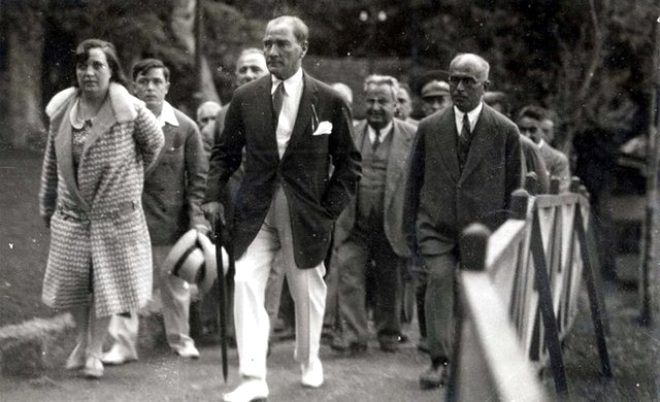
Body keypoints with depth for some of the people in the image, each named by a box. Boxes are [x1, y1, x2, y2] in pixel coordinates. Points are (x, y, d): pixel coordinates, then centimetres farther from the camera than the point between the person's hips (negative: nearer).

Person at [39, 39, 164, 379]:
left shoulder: (129, 111, -16)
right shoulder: (61, 111, -4)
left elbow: (153, 144, 3)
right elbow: (52, 162, 7)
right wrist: (46, 205, 14)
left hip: (116, 213, -3)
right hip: (71, 212, 3)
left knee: (107, 281, 4)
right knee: (71, 281, 8)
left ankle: (95, 351, 20)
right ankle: (82, 340, 33)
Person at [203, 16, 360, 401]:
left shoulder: (329, 101, -4)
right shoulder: (246, 98, 1)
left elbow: (348, 163, 3)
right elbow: (226, 152, 11)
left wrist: (330, 210, -5)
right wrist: (214, 195, -3)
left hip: (306, 214, -1)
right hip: (256, 211, 1)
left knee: (308, 290, 12)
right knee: (246, 284, -14)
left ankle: (309, 360, 38)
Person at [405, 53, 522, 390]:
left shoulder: (505, 131, 3)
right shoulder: (429, 128, 7)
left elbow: (513, 188, 7)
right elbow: (414, 183, 12)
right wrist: (411, 229, 8)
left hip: (484, 227, 0)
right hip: (437, 225, 0)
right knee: (440, 278, -19)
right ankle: (440, 362, -20)